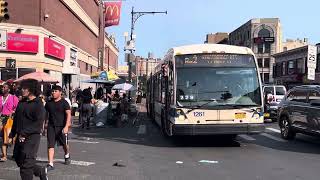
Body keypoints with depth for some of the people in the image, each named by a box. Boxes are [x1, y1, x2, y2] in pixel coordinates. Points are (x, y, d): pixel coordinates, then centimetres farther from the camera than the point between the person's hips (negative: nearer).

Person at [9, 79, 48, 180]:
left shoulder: (38, 104, -11)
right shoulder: (21, 103, 13)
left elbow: (38, 124, -17)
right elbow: (16, 120, 19)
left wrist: (24, 133, -20)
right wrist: (12, 135, 17)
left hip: (32, 137, -8)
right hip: (20, 137, 8)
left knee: (26, 164, -5)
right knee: (18, 160, 16)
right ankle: (41, 171, 34)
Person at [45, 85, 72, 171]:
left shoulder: (64, 103, -7)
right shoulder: (49, 103, 7)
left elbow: (68, 114, -14)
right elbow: (46, 114, 20)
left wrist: (66, 126, -24)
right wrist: (46, 123, 19)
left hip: (61, 127, -3)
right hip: (51, 126, 3)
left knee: (65, 144, 15)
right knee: (50, 145, -6)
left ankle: (67, 155, 45)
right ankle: (50, 164, -4)